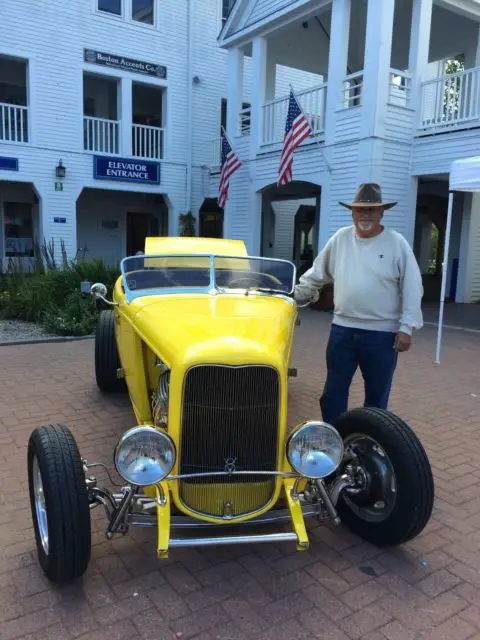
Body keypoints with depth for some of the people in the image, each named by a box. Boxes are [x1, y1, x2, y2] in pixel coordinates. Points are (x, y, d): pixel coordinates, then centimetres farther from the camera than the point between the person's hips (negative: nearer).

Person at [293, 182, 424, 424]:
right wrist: (295, 296, 15)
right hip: (342, 328, 3)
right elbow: (316, 274, 14)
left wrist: (406, 327, -9)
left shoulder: (397, 243, -5)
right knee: (333, 391, 10)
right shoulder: (340, 239, 4)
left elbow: (412, 288, -5)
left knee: (377, 394, 11)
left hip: (382, 332, -2)